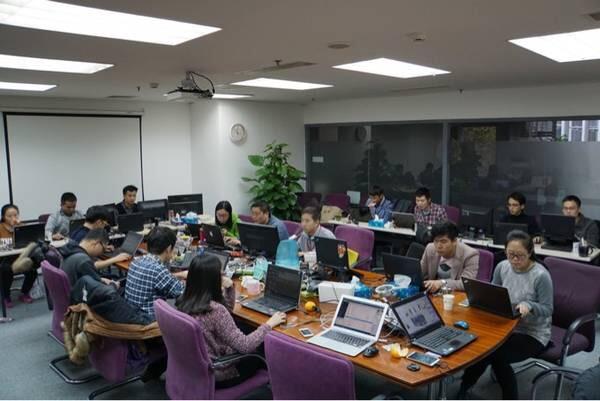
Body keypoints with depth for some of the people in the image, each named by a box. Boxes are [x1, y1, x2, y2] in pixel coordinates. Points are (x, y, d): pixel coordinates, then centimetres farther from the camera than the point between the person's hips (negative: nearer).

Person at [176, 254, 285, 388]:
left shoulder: (184, 301, -5)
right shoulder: (214, 310, -32)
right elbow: (244, 346, -27)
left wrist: (229, 288, -5)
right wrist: (269, 324, -16)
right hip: (215, 375, -7)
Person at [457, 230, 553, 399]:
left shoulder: (541, 275, -20)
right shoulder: (502, 267, -3)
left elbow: (547, 310, -13)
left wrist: (528, 305, -32)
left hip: (533, 334, -4)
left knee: (497, 354, -26)